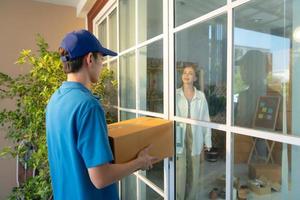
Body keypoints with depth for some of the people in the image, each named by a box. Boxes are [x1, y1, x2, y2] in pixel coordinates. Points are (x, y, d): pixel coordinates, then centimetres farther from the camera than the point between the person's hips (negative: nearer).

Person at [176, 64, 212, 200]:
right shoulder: (175, 94, -3)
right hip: (179, 137, -2)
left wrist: (207, 141, 5)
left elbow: (205, 119, 4)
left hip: (195, 138, 2)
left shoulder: (201, 96, 1)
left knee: (194, 172, 14)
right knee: (179, 172, 3)